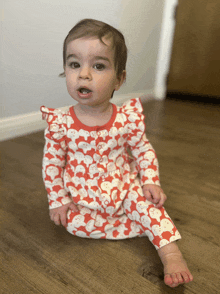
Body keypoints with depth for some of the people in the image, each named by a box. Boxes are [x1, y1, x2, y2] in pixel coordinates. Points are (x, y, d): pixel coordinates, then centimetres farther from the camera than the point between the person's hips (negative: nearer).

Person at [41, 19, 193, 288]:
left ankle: (171, 254, -8)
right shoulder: (60, 122, -16)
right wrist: (57, 200, -6)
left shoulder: (128, 117, -14)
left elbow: (143, 150, -2)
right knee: (73, 224, -18)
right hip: (82, 198, 1)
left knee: (146, 203, -21)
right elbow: (52, 162, -6)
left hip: (124, 189, 0)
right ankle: (144, 227, -10)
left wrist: (151, 181, -12)